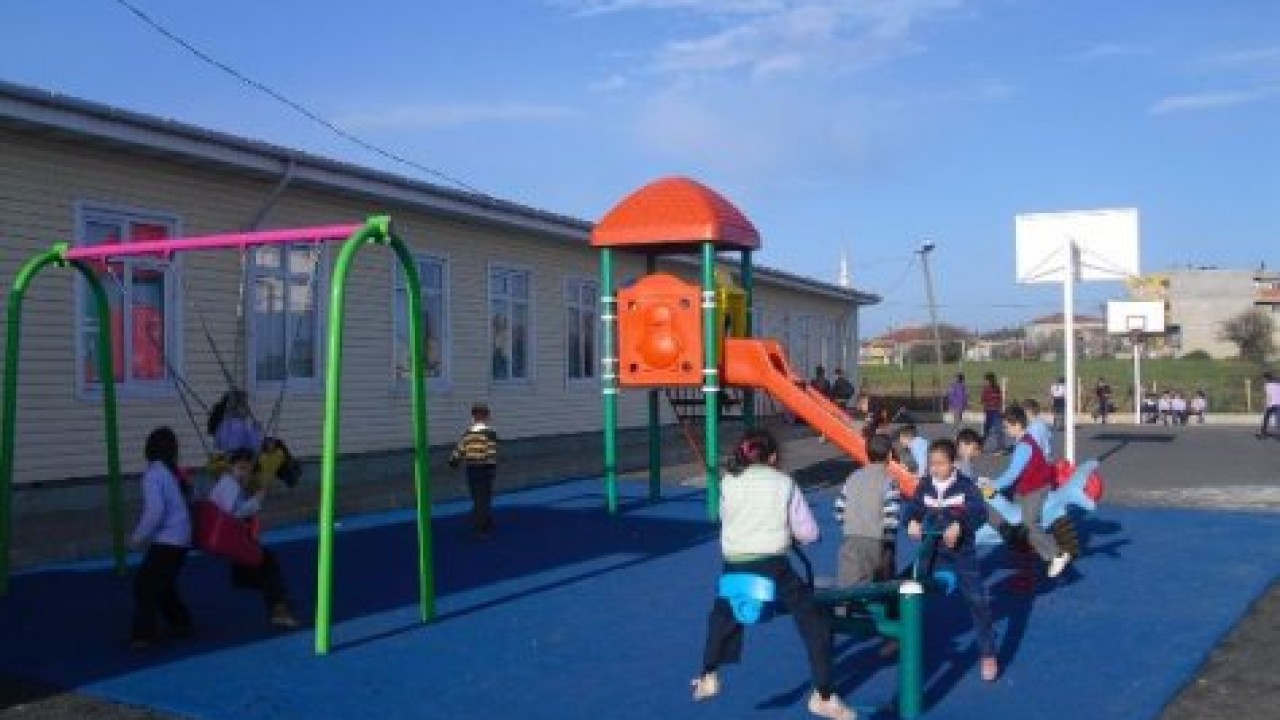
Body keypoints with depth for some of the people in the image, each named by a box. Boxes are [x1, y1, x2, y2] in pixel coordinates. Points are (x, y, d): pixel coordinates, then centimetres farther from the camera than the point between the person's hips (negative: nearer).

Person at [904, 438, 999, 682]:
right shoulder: (925, 484, -3)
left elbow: (980, 512, -27)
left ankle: (988, 654, 9)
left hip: (962, 550, -4)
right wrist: (912, 522, -30)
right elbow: (913, 508, -6)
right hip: (931, 548, 4)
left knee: (977, 599, -5)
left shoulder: (966, 485, -15)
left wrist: (959, 525, -44)